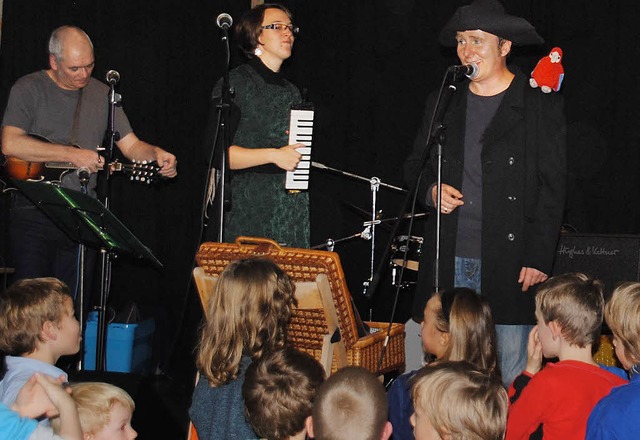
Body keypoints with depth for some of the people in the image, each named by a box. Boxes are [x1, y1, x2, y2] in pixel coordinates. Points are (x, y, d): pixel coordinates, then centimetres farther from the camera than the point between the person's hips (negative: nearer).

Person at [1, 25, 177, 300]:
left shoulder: (102, 94, 11)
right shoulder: (29, 89, -3)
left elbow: (130, 144, 12)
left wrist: (156, 154, -12)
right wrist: (72, 155, -20)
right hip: (34, 213, -4)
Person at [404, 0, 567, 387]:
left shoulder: (542, 105, 0)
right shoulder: (443, 103, 14)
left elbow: (552, 188, -3)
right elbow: (415, 166, 23)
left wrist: (538, 258, -10)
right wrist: (431, 190, 0)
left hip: (510, 264, -4)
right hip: (450, 263, 4)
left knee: (513, 380, -3)